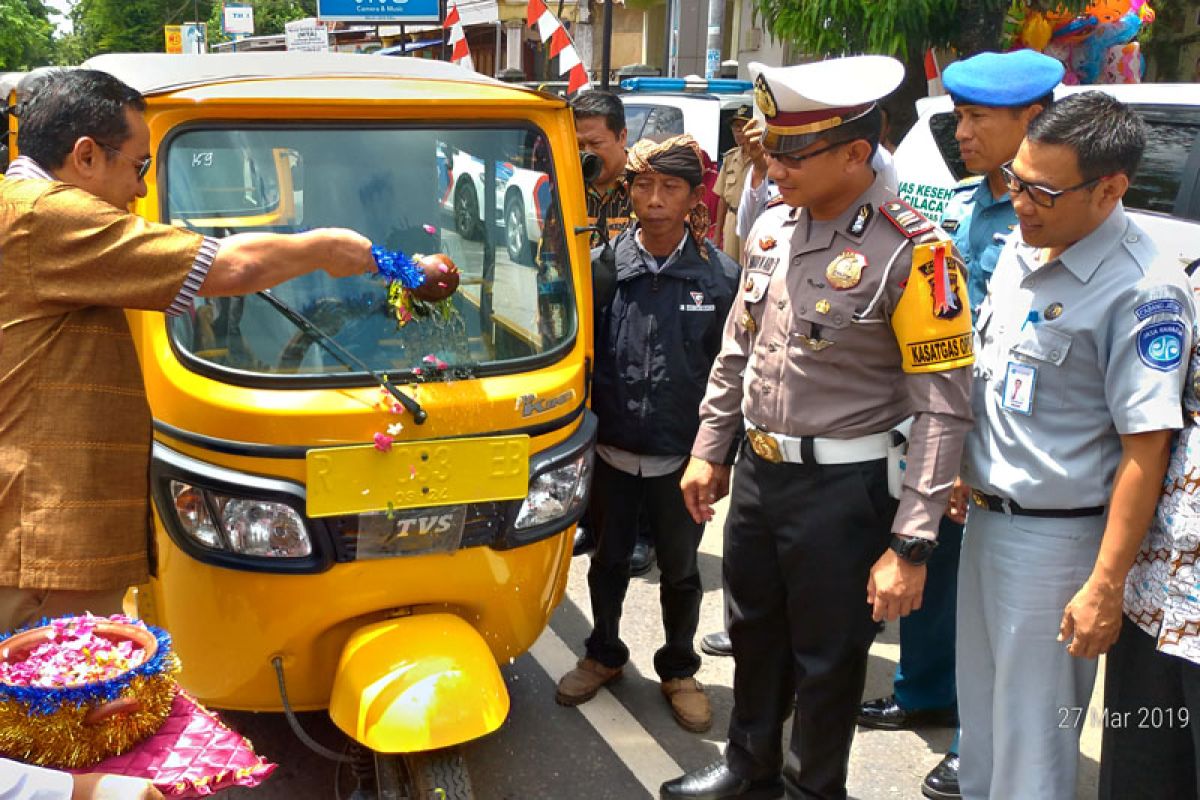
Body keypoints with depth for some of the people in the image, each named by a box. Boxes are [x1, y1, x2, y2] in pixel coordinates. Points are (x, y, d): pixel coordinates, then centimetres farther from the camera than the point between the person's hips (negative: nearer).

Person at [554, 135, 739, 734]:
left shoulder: (721, 275, -7)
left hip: (682, 456, -1)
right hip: (612, 450, 1)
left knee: (680, 572, 16)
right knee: (609, 562, 19)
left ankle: (678, 670, 36)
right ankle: (604, 655, 41)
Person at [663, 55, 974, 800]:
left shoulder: (912, 252, -19)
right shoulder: (771, 228, 3)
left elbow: (943, 408, -20)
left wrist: (911, 544, -22)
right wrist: (709, 451, 16)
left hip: (843, 490, -6)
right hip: (757, 473, 7)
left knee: (828, 657, 12)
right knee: (755, 631, 23)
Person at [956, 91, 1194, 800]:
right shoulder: (1021, 247, 3)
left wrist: (1105, 588, -21)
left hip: (1054, 538, -8)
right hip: (986, 517, 8)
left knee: (1031, 741, 7)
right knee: (979, 710, 23)